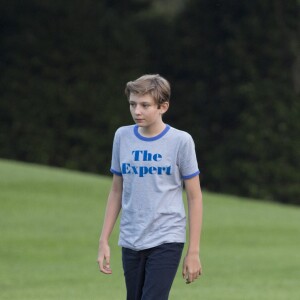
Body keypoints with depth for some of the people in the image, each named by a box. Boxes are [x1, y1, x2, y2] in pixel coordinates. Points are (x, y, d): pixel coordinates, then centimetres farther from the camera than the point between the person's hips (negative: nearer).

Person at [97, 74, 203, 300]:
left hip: (166, 241, -5)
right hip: (130, 242, 5)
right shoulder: (123, 137, 6)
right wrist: (104, 241, 11)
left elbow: (194, 197, -1)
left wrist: (194, 251, -4)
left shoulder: (180, 141, -6)